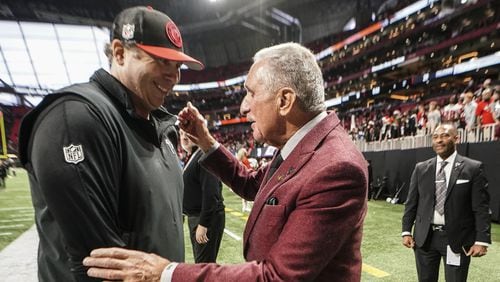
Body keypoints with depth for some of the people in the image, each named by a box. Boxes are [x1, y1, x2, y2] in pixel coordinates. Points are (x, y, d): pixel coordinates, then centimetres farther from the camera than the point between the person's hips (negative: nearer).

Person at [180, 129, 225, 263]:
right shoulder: (192, 157, 13)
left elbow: (211, 193, -25)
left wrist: (203, 224, -25)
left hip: (207, 218, -10)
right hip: (194, 217, 10)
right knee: (199, 261, 20)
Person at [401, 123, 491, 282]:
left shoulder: (473, 168, -3)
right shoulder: (421, 169, 5)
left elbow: (481, 208, -6)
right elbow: (411, 202, 7)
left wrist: (481, 240, -11)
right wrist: (406, 231, 2)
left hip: (457, 239, -2)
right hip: (424, 237, 3)